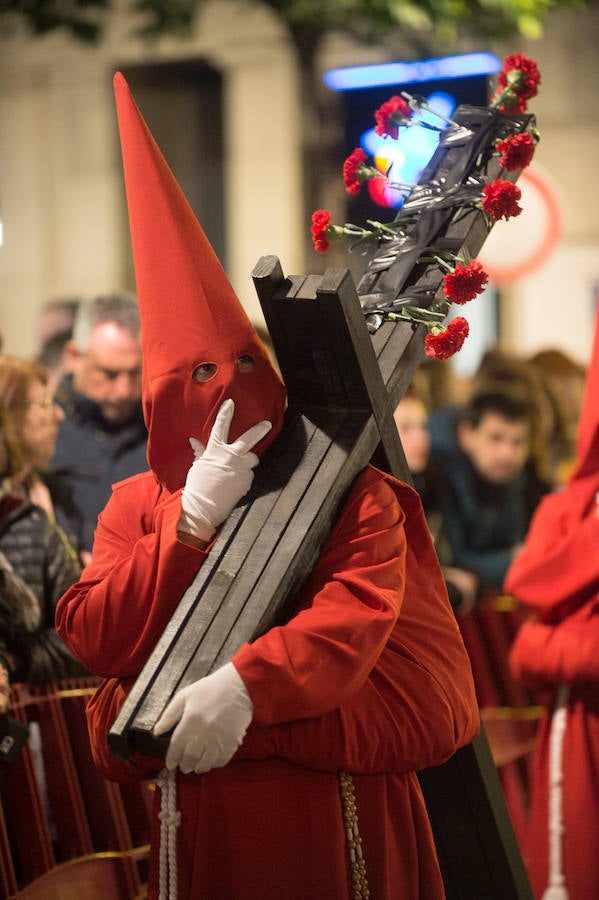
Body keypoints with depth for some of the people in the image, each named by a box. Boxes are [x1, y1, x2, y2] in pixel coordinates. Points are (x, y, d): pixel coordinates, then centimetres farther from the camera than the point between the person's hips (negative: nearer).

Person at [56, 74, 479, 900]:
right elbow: (93, 639, -7)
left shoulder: (348, 493, -1)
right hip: (210, 828, 2)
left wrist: (247, 686, -33)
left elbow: (363, 612, -18)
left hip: (343, 823, -2)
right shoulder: (137, 507, 7)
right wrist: (193, 519, -15)